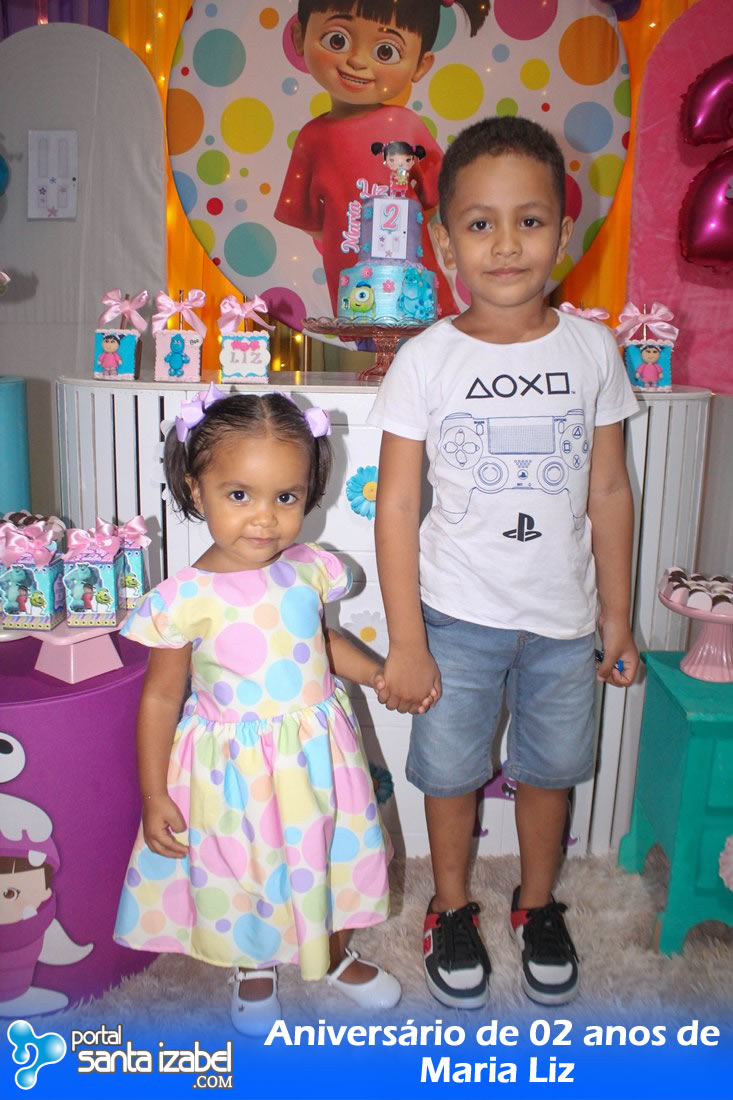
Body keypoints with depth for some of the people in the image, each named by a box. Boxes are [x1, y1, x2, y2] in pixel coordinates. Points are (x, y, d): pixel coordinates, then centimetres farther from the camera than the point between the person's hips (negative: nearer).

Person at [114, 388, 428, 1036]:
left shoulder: (309, 569, -9)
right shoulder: (186, 599, -21)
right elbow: (161, 697, -11)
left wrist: (379, 673, 0)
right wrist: (154, 795, -8)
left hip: (316, 757, 3)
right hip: (234, 768, -3)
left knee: (331, 855, 21)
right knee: (241, 871, 18)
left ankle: (335, 955, 53)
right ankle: (254, 970, 52)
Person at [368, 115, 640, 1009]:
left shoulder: (591, 349, -2)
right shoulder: (426, 360, -10)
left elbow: (610, 492, 3)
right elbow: (397, 505, -9)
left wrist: (617, 616, 5)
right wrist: (406, 642, -10)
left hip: (563, 615, 2)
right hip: (457, 613, -2)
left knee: (550, 767, 17)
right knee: (452, 770, 13)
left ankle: (538, 903, 44)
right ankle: (451, 909, 39)